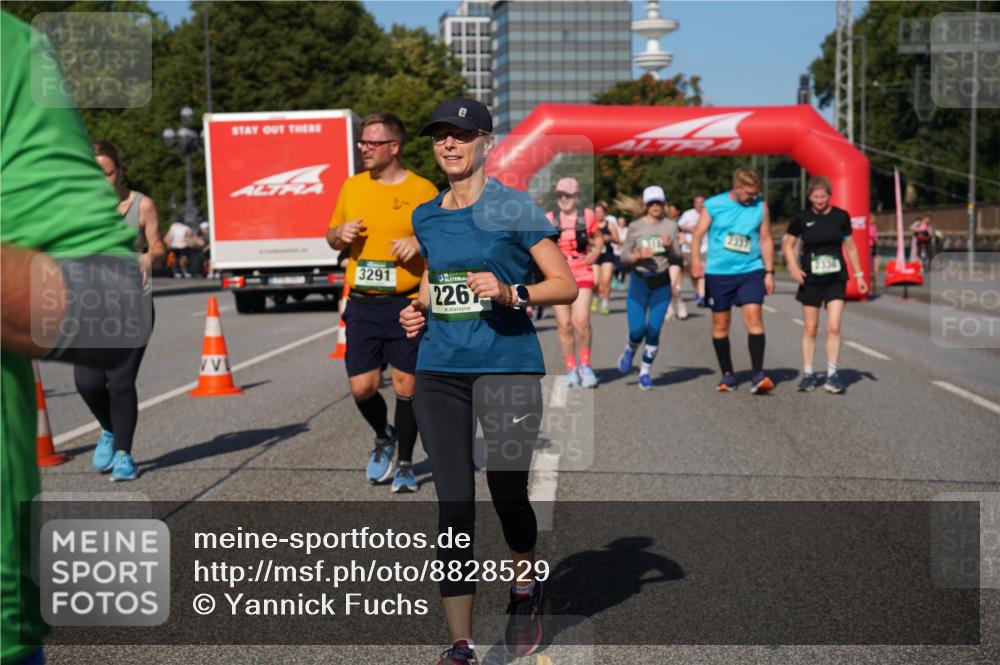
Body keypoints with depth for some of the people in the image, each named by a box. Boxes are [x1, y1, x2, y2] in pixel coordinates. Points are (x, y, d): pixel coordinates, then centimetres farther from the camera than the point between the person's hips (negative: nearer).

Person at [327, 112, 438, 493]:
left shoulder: (422, 190, -1)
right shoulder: (352, 187, 10)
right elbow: (332, 238, 20)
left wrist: (419, 241, -16)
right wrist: (340, 233, -3)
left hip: (407, 304, -3)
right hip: (362, 305, 3)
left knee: (406, 386, 1)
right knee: (362, 387, 0)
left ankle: (404, 464, 18)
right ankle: (384, 437, 31)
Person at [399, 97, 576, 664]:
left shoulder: (513, 209, -4)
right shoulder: (426, 217, 12)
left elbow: (566, 285, -5)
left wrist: (510, 293, -20)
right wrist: (421, 311, 8)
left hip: (508, 367, -4)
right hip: (441, 372, 4)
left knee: (508, 495, 2)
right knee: (454, 507, 0)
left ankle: (525, 593, 35)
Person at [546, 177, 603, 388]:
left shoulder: (587, 216, 5)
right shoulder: (550, 220, 7)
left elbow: (598, 239, 19)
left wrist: (594, 254, 2)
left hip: (582, 275, -1)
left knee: (582, 321, -15)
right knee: (564, 325, 1)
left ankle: (585, 365, 4)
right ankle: (571, 369, 14)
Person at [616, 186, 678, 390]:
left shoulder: (671, 225, 3)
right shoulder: (635, 227, -2)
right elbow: (624, 257, 1)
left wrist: (670, 246, -16)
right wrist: (639, 255, -18)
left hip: (662, 283, 1)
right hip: (639, 282, -1)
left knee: (653, 331, -2)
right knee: (637, 331, -7)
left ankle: (645, 373, 14)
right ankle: (630, 351, 28)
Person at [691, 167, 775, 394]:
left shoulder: (760, 207, 3)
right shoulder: (713, 205, -2)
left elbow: (766, 239, 9)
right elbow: (697, 235, 1)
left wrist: (769, 272, 6)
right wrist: (696, 261, -11)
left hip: (751, 271, 0)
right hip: (718, 273, 0)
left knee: (753, 317, -15)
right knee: (720, 324, 6)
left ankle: (758, 375, -14)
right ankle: (727, 375, 19)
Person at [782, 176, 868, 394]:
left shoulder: (841, 217, 0)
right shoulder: (802, 218, -3)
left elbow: (850, 247, 9)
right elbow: (787, 245, 6)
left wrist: (859, 275, 10)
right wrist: (793, 267, -10)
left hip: (836, 279, 0)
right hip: (810, 280, 0)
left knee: (834, 327, -9)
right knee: (810, 328, 6)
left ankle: (832, 373, 1)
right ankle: (807, 373, 16)